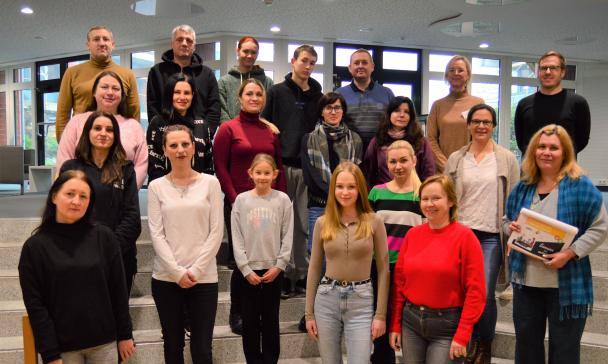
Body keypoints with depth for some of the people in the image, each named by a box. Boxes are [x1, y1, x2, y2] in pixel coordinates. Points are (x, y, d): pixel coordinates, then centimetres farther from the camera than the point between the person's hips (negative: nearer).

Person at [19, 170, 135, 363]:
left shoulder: (104, 237, -4)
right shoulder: (35, 246, -5)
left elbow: (118, 289, 1)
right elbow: (35, 305, -6)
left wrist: (125, 334, 2)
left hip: (104, 342, 1)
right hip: (63, 346, -1)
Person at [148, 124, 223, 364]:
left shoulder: (210, 183, 1)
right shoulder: (156, 187, 2)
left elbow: (216, 232, -2)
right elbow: (156, 234, -2)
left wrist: (195, 270, -9)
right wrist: (177, 272, -10)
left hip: (204, 278, -1)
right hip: (166, 277, 1)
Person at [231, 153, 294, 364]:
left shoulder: (282, 200, -1)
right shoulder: (241, 200, -1)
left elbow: (287, 237, -1)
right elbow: (237, 238, -2)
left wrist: (279, 265, -7)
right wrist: (246, 268, -7)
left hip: (273, 269, 0)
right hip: (248, 269, 1)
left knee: (270, 321, 9)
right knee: (250, 321, 7)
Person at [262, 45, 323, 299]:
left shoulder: (318, 96, 14)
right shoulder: (277, 92, 6)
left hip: (308, 167, 2)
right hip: (282, 165, -2)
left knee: (305, 225, 5)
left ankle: (302, 274, 15)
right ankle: (284, 274, 10)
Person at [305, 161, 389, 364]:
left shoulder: (374, 222, -4)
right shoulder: (323, 223, 1)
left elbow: (383, 269, -1)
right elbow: (314, 268, 6)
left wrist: (380, 314, -5)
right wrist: (309, 313, 5)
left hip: (361, 302, -2)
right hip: (326, 300, 2)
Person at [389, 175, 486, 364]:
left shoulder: (464, 236, -10)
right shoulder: (412, 234, 2)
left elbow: (475, 291, -11)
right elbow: (399, 281, 6)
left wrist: (462, 336, -13)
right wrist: (395, 325, 5)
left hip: (447, 325, -4)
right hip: (411, 320, 4)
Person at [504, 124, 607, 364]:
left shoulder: (580, 186, -8)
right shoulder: (523, 188, 7)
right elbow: (506, 220, 18)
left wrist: (570, 253, -20)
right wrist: (510, 227, -5)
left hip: (566, 286, -4)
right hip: (526, 282, 5)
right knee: (526, 344, 17)